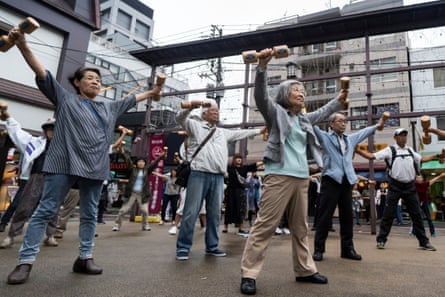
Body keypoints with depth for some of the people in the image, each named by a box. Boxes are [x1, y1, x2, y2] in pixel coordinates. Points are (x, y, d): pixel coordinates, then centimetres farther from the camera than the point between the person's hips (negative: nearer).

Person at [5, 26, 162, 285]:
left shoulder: (109, 107, 21)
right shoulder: (65, 99, 9)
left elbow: (131, 99, 31)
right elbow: (42, 74, 1)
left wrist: (151, 93, 33)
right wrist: (23, 46, -10)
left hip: (96, 168, 5)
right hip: (65, 164, -4)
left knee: (90, 214, 8)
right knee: (46, 211, -1)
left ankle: (85, 258, 18)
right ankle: (26, 261, 8)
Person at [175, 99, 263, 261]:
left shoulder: (223, 132, 25)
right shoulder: (195, 126, 9)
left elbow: (240, 133, 32)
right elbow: (180, 118, -3)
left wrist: (259, 130, 34)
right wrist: (190, 106, -20)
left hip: (218, 178, 5)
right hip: (199, 175, -5)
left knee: (214, 214, 9)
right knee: (191, 212, -4)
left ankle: (212, 246, 20)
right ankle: (183, 247, 6)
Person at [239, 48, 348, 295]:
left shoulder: (304, 119, 22)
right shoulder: (275, 112, 3)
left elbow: (322, 113, 41)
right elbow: (260, 95, -12)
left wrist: (339, 100, 46)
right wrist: (262, 66, -23)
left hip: (302, 177, 7)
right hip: (279, 176, -7)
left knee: (300, 227, 14)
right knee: (265, 225, -8)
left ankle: (305, 270, 26)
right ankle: (249, 274, -2)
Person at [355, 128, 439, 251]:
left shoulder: (410, 150, 12)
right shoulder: (390, 150, -4)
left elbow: (422, 159, 26)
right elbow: (372, 156, -11)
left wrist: (437, 155, 20)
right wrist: (357, 150, -22)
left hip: (410, 186, 5)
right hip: (395, 186, -4)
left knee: (416, 214, 10)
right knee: (388, 214, -1)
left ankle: (424, 242, 21)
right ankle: (381, 240, 7)